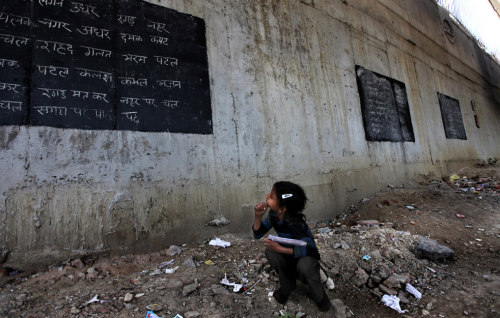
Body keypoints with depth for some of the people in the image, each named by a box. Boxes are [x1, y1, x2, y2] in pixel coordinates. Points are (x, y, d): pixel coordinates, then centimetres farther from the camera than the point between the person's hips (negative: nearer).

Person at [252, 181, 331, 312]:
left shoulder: (294, 224, -34)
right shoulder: (273, 215, -15)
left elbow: (310, 249, -39)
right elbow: (258, 234, -7)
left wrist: (280, 249, -41)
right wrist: (258, 216, -26)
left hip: (306, 258, -5)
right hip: (288, 257, 5)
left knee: (305, 264, -39)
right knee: (270, 252, -25)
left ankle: (319, 296, -5)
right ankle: (287, 285, 1)